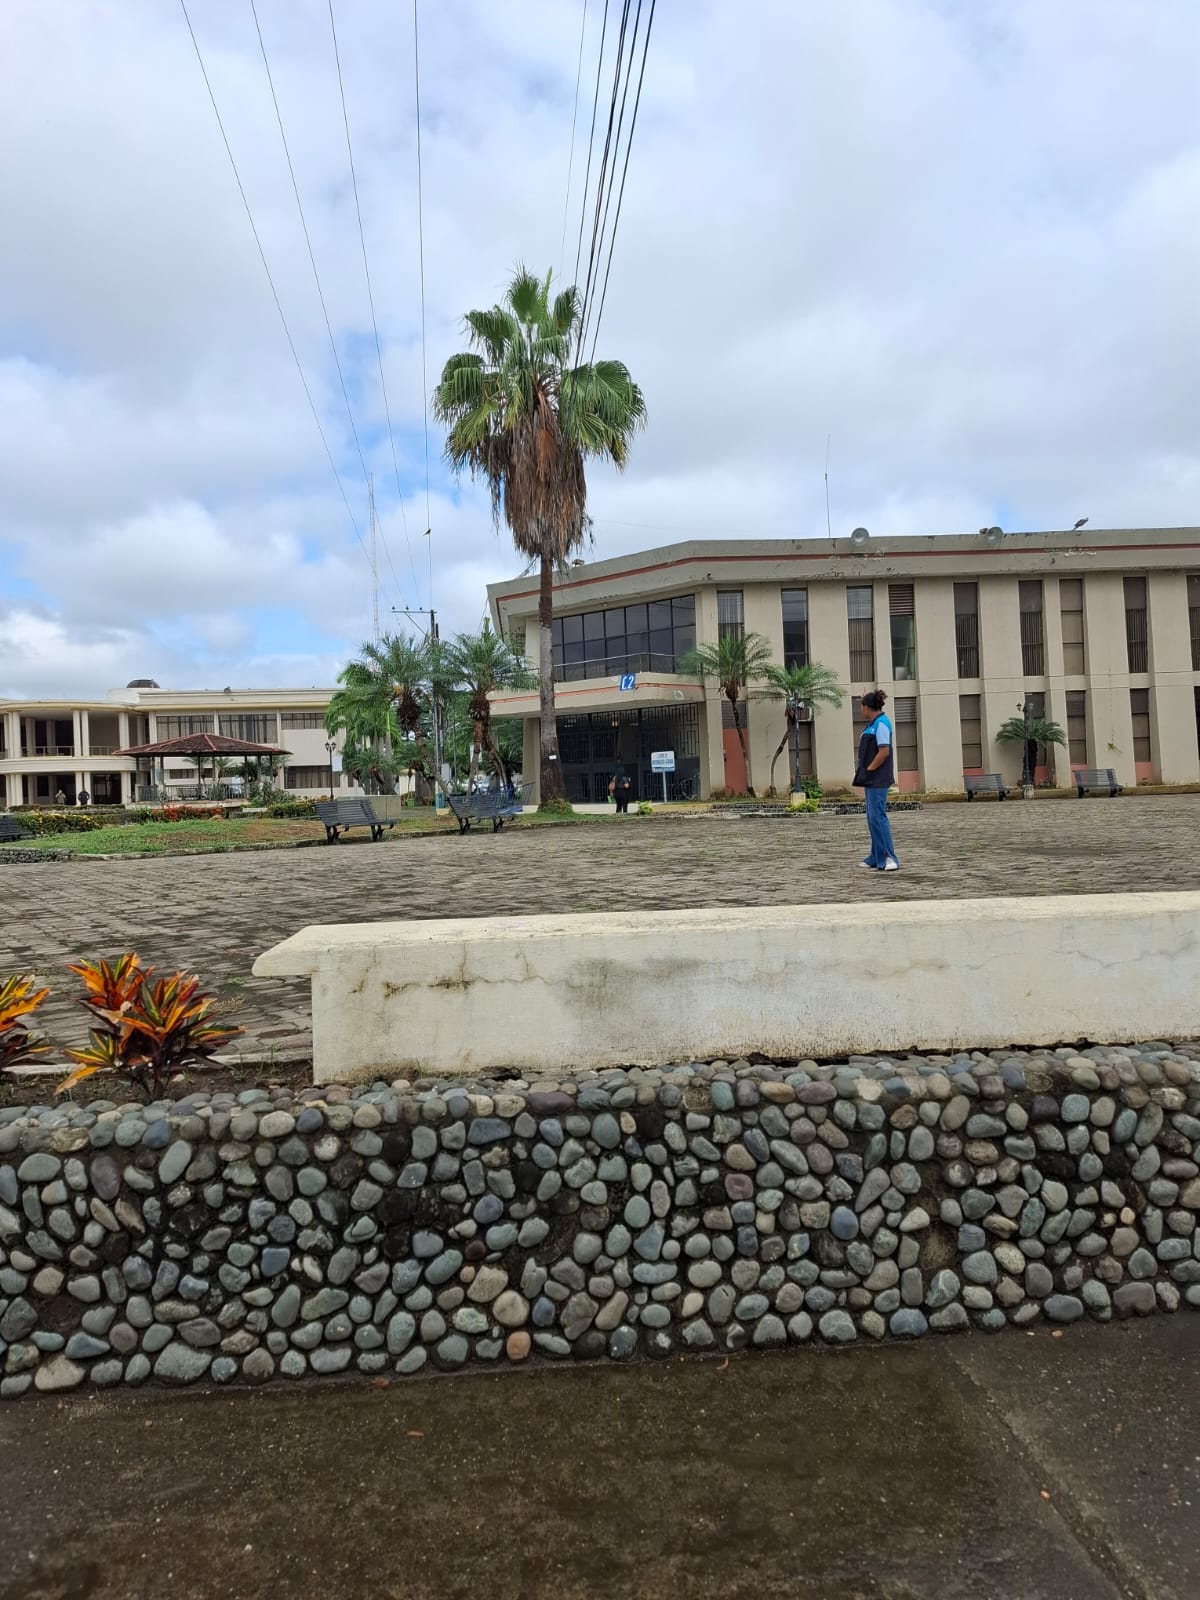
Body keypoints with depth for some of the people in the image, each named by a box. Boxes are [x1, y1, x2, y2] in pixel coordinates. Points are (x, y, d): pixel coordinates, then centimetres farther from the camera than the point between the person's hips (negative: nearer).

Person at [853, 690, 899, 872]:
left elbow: (884, 752, -20)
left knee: (877, 817, -12)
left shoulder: (881, 724, -14)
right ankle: (876, 859, 18)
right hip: (871, 779, 10)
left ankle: (889, 858, -11)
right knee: (873, 818, 12)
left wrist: (869, 769, -13)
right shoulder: (873, 724, 15)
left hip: (877, 779, -10)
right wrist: (865, 773, 17)